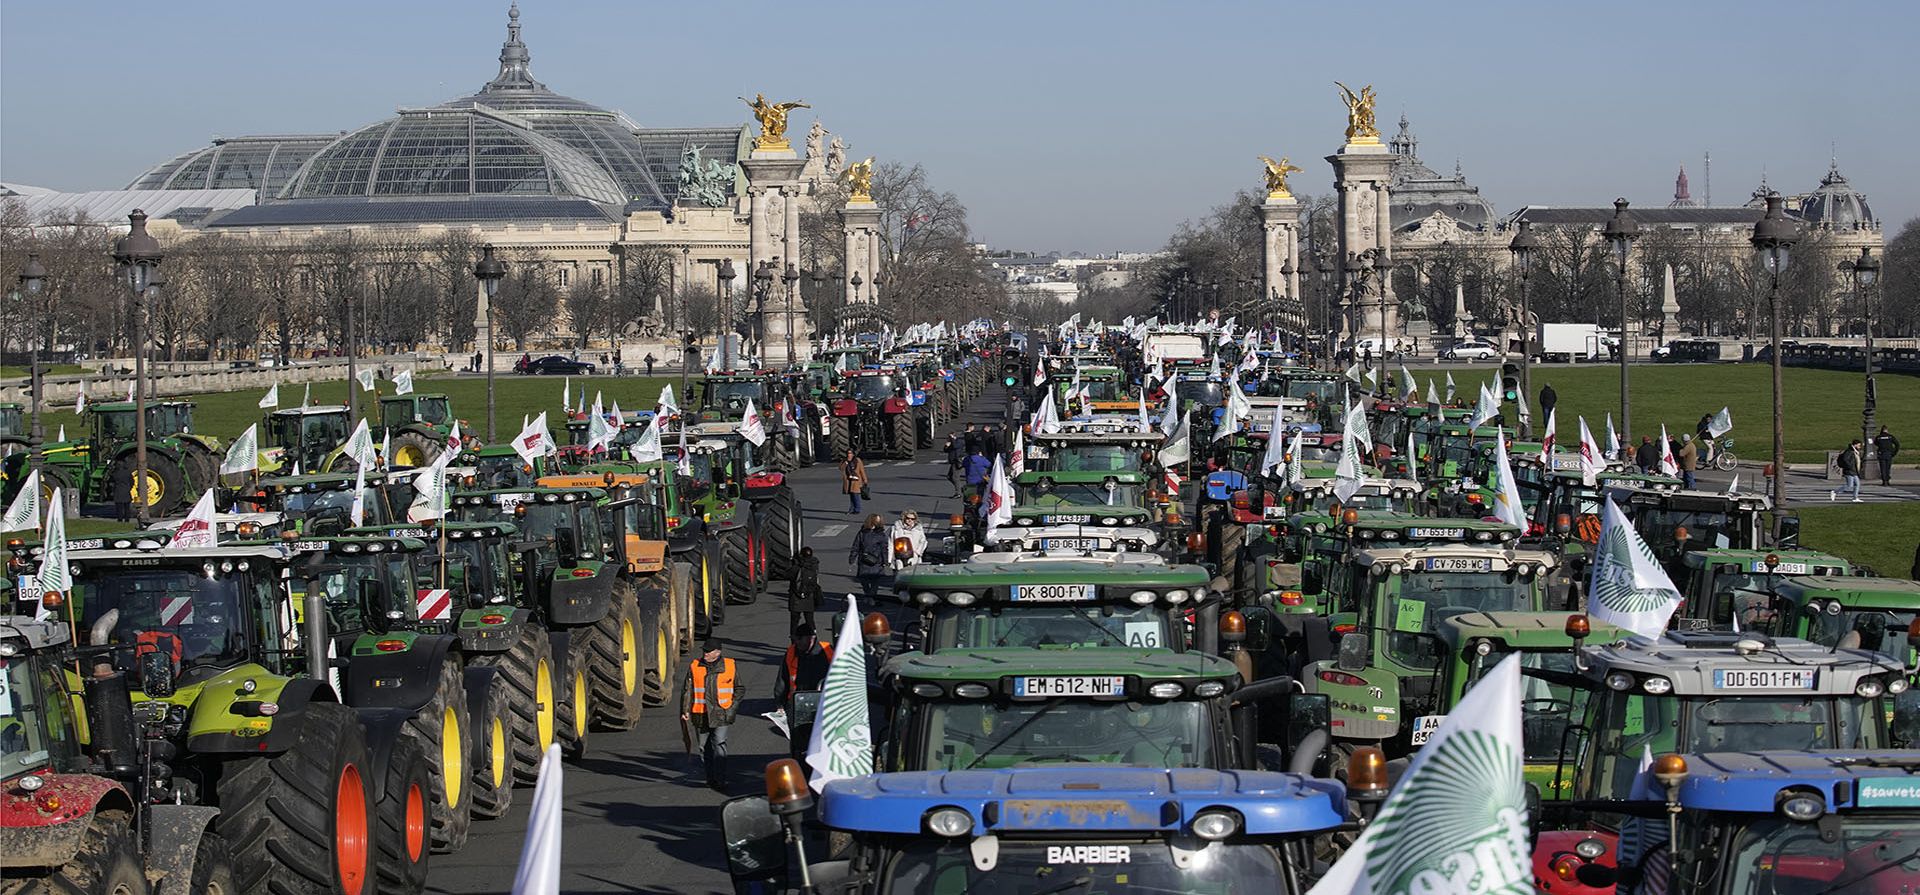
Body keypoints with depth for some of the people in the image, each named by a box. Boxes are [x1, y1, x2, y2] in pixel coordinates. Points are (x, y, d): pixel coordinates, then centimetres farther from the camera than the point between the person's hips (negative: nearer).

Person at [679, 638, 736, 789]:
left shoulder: (729, 666, 4)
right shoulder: (694, 667, 5)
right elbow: (687, 690, 4)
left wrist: (732, 707, 2)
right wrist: (685, 711, -5)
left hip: (721, 715, -2)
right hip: (701, 716, 2)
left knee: (719, 744, -14)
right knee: (705, 747, 8)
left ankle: (720, 779, -15)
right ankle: (710, 778, 19)